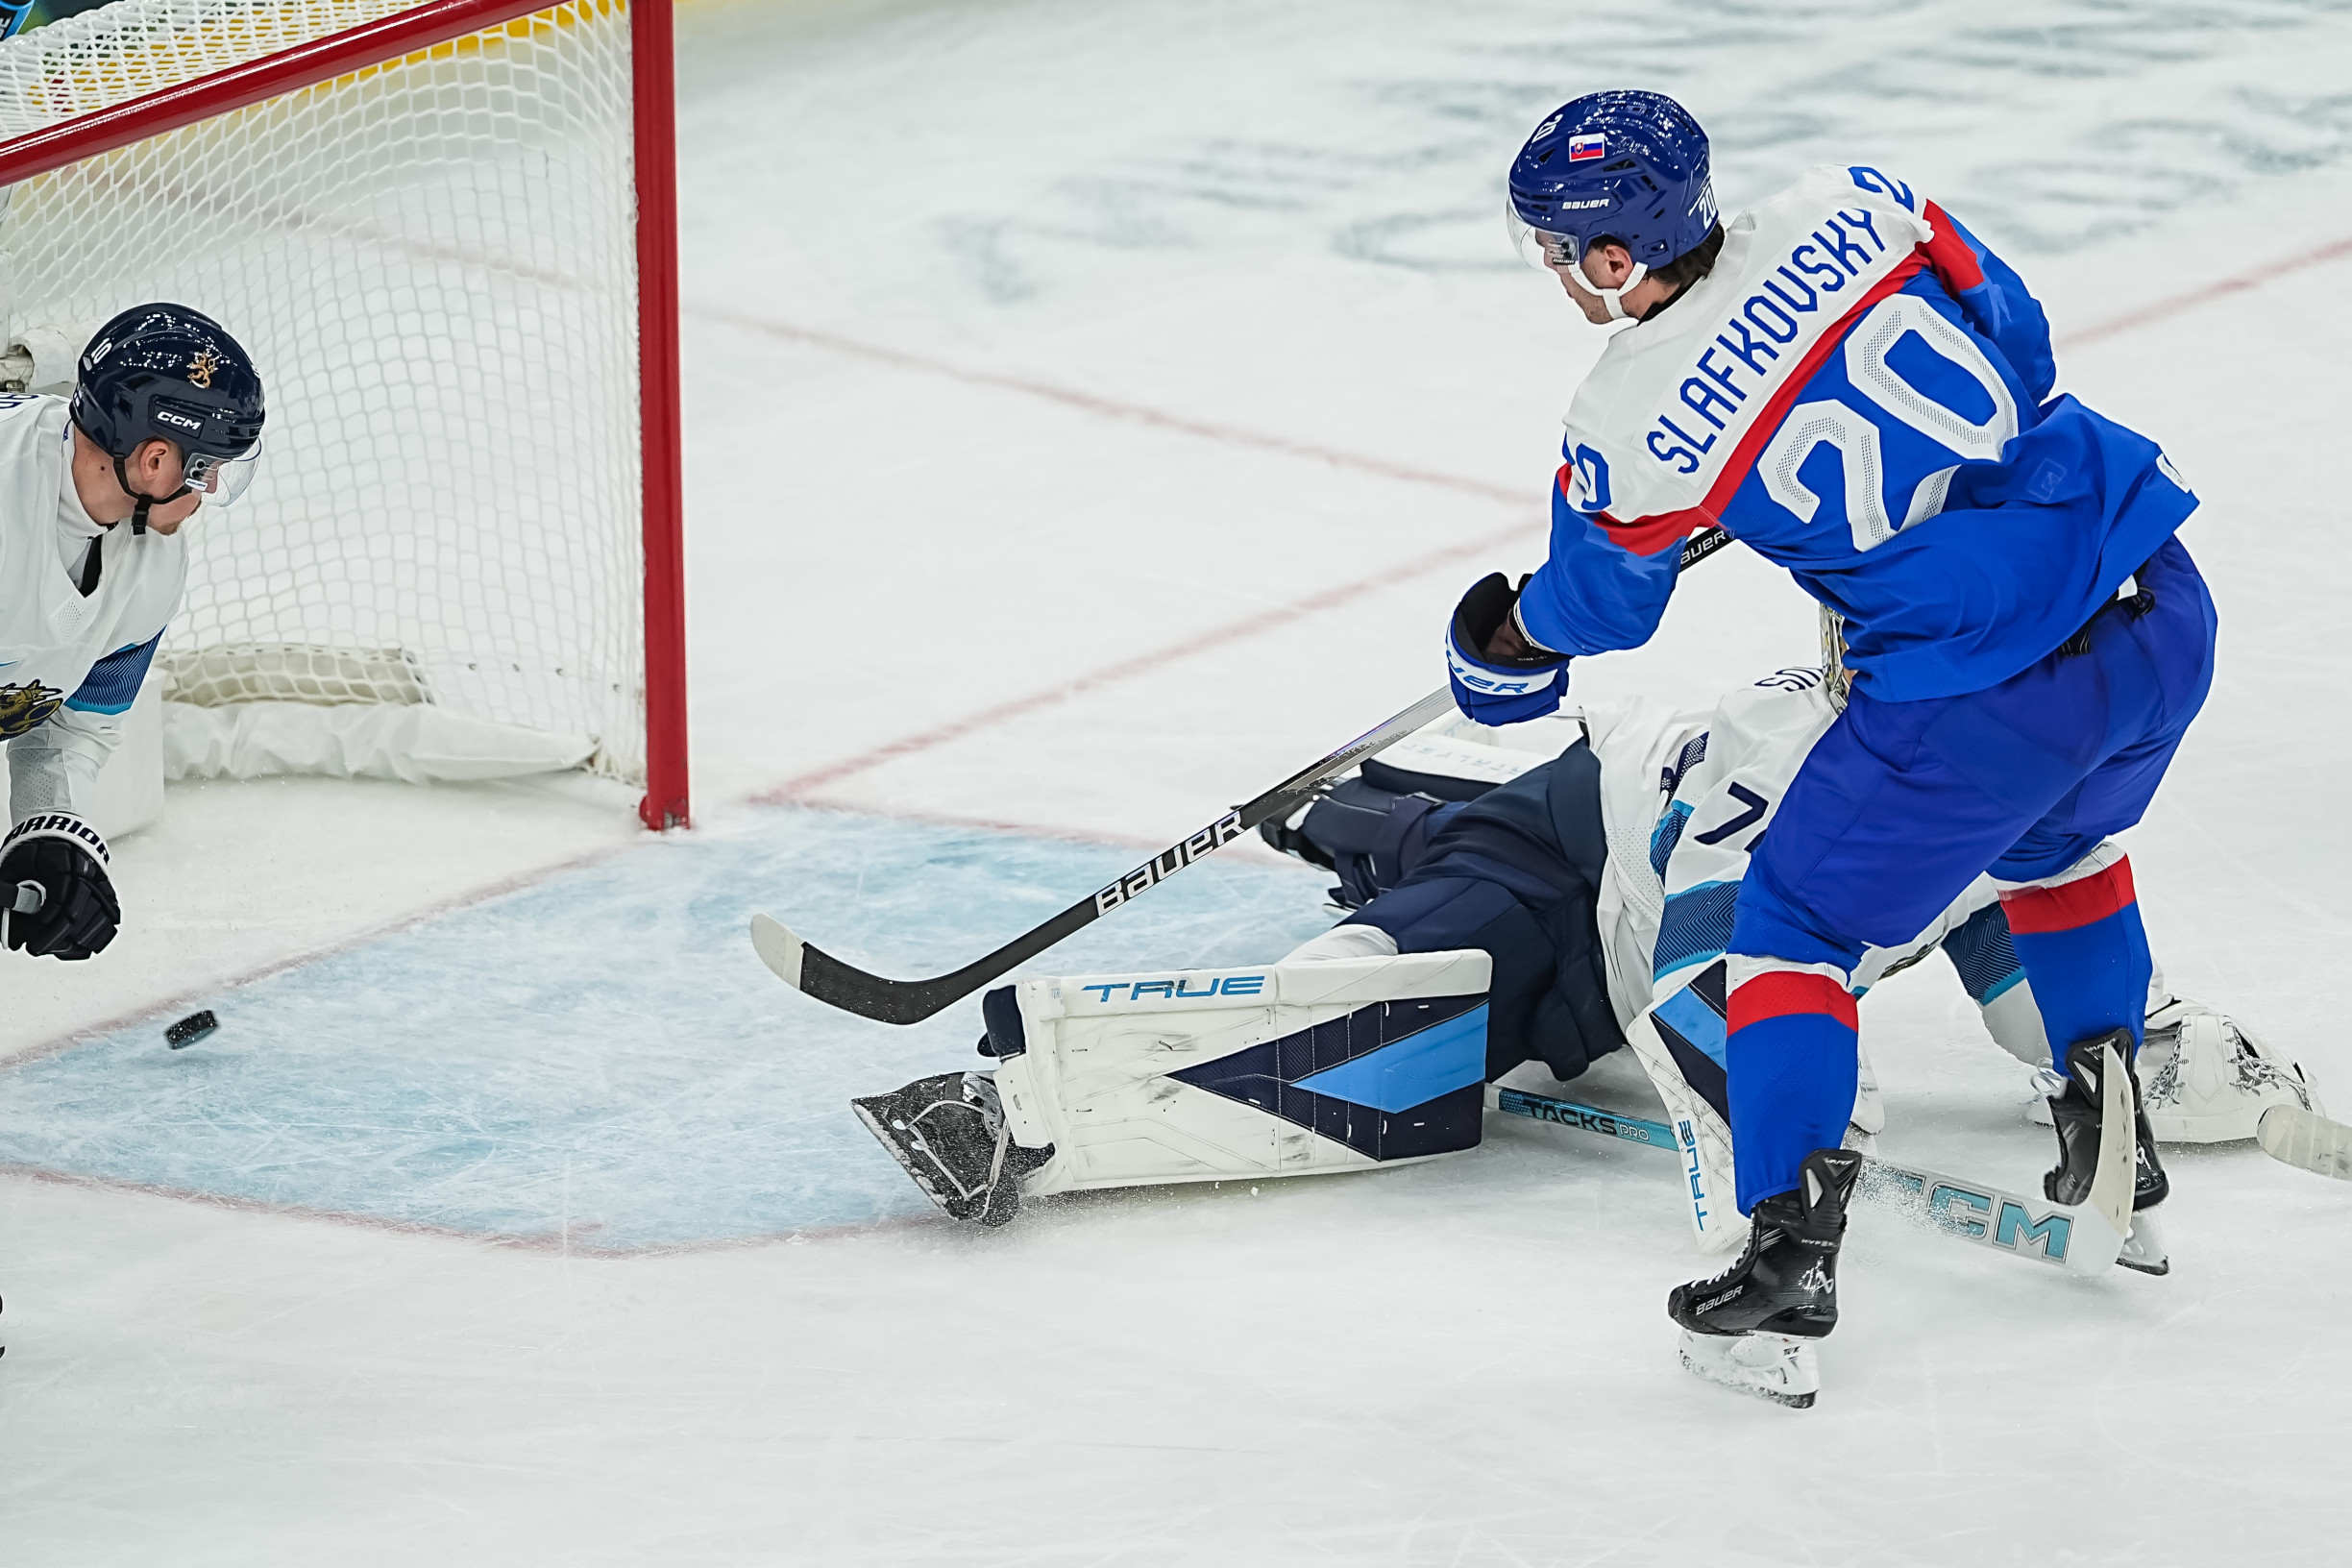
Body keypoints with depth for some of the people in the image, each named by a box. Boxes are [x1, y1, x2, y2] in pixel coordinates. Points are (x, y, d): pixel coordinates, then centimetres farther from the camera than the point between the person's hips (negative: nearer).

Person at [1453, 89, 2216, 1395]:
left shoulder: (1632, 430, -9)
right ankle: (2110, 1122, 34)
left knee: (1798, 922, 13)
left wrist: (1499, 652, 33)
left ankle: (1791, 1240, 6)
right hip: (2167, 611, 6)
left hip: (1981, 703, -6)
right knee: (2057, 840, 36)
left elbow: (1597, 604, 11)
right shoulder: (1854, 209, 1)